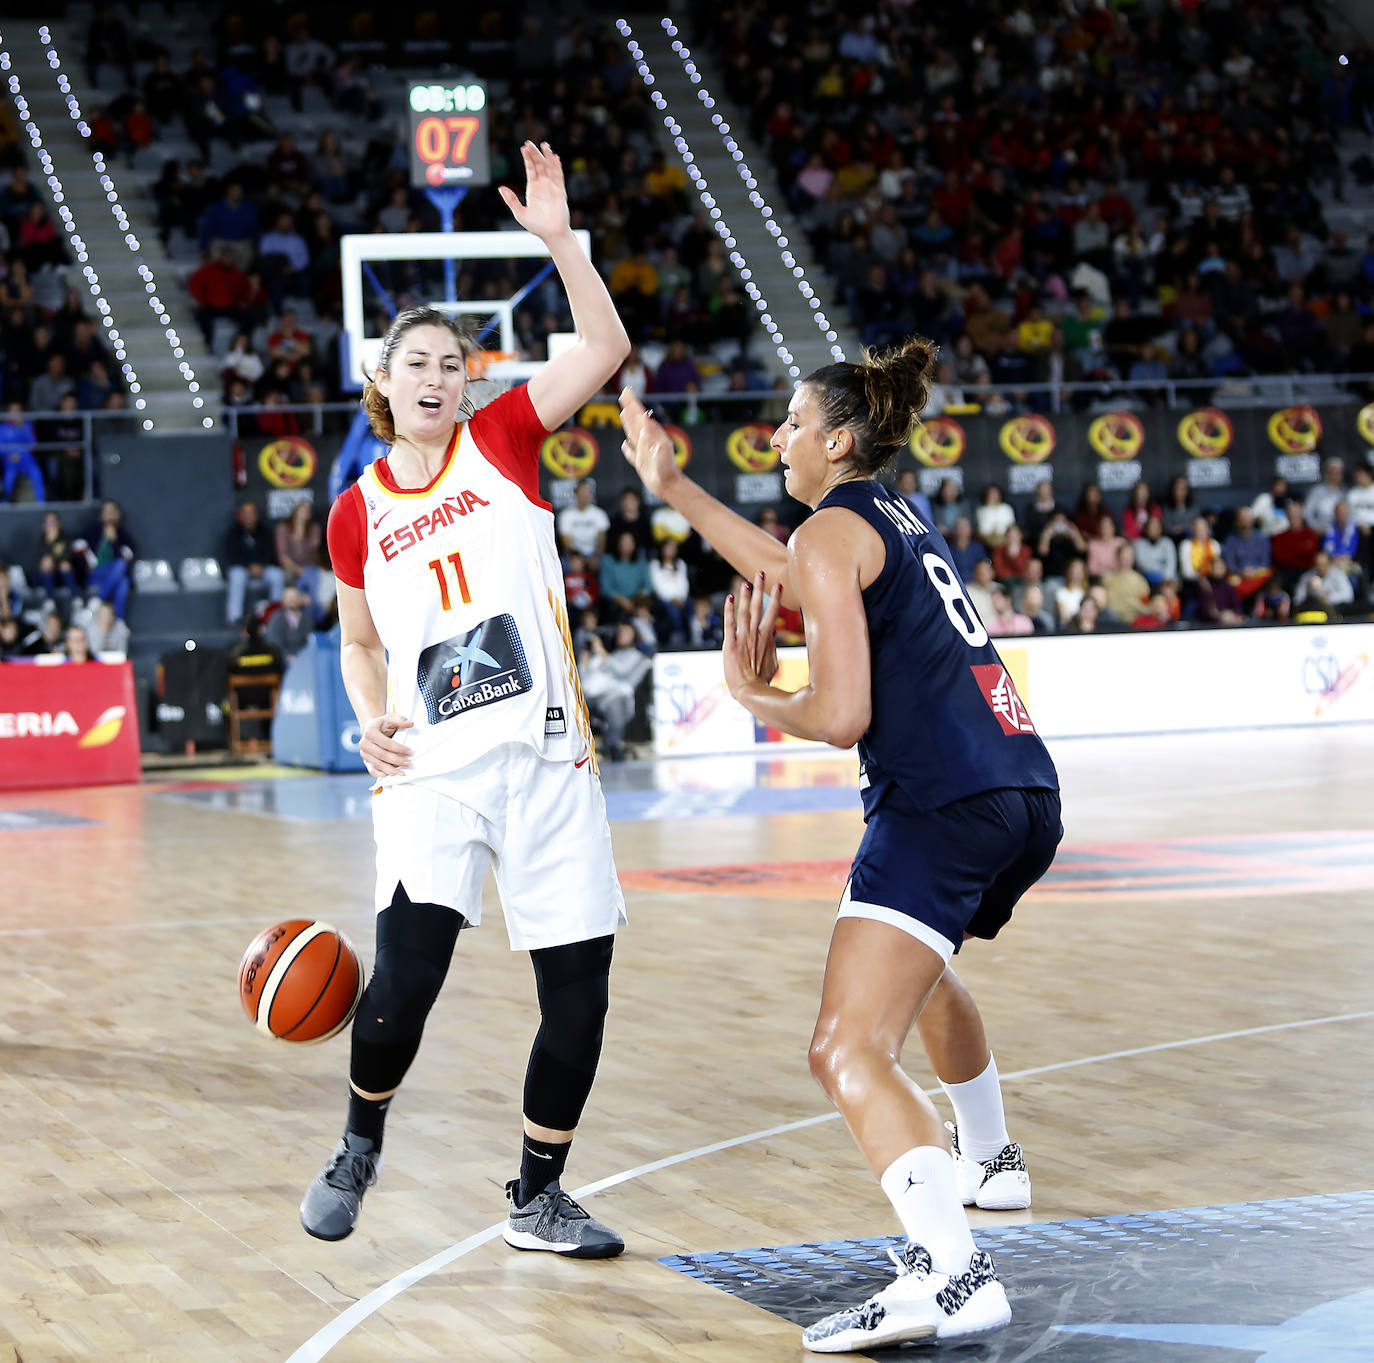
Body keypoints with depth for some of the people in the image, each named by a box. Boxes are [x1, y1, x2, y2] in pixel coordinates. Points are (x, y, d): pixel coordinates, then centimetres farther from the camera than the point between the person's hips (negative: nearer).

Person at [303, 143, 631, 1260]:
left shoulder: (504, 441, 4)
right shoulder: (358, 512, 8)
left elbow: (605, 350, -7)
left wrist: (558, 238, -15)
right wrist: (372, 721, 0)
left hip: (548, 759, 1)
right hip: (434, 770, 0)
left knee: (579, 990, 0)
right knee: (406, 975, -16)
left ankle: (538, 1197, 18)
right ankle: (360, 1148, 13)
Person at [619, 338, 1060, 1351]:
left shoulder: (833, 532, -3)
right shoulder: (905, 524, 22)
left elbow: (842, 716, -12)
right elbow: (792, 578, 40)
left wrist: (755, 699, 7)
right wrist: (673, 489, 43)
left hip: (942, 803, -10)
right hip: (1030, 796, 10)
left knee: (848, 1052, -18)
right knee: (920, 962, 38)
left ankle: (949, 1270, -38)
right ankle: (989, 1161, 55)